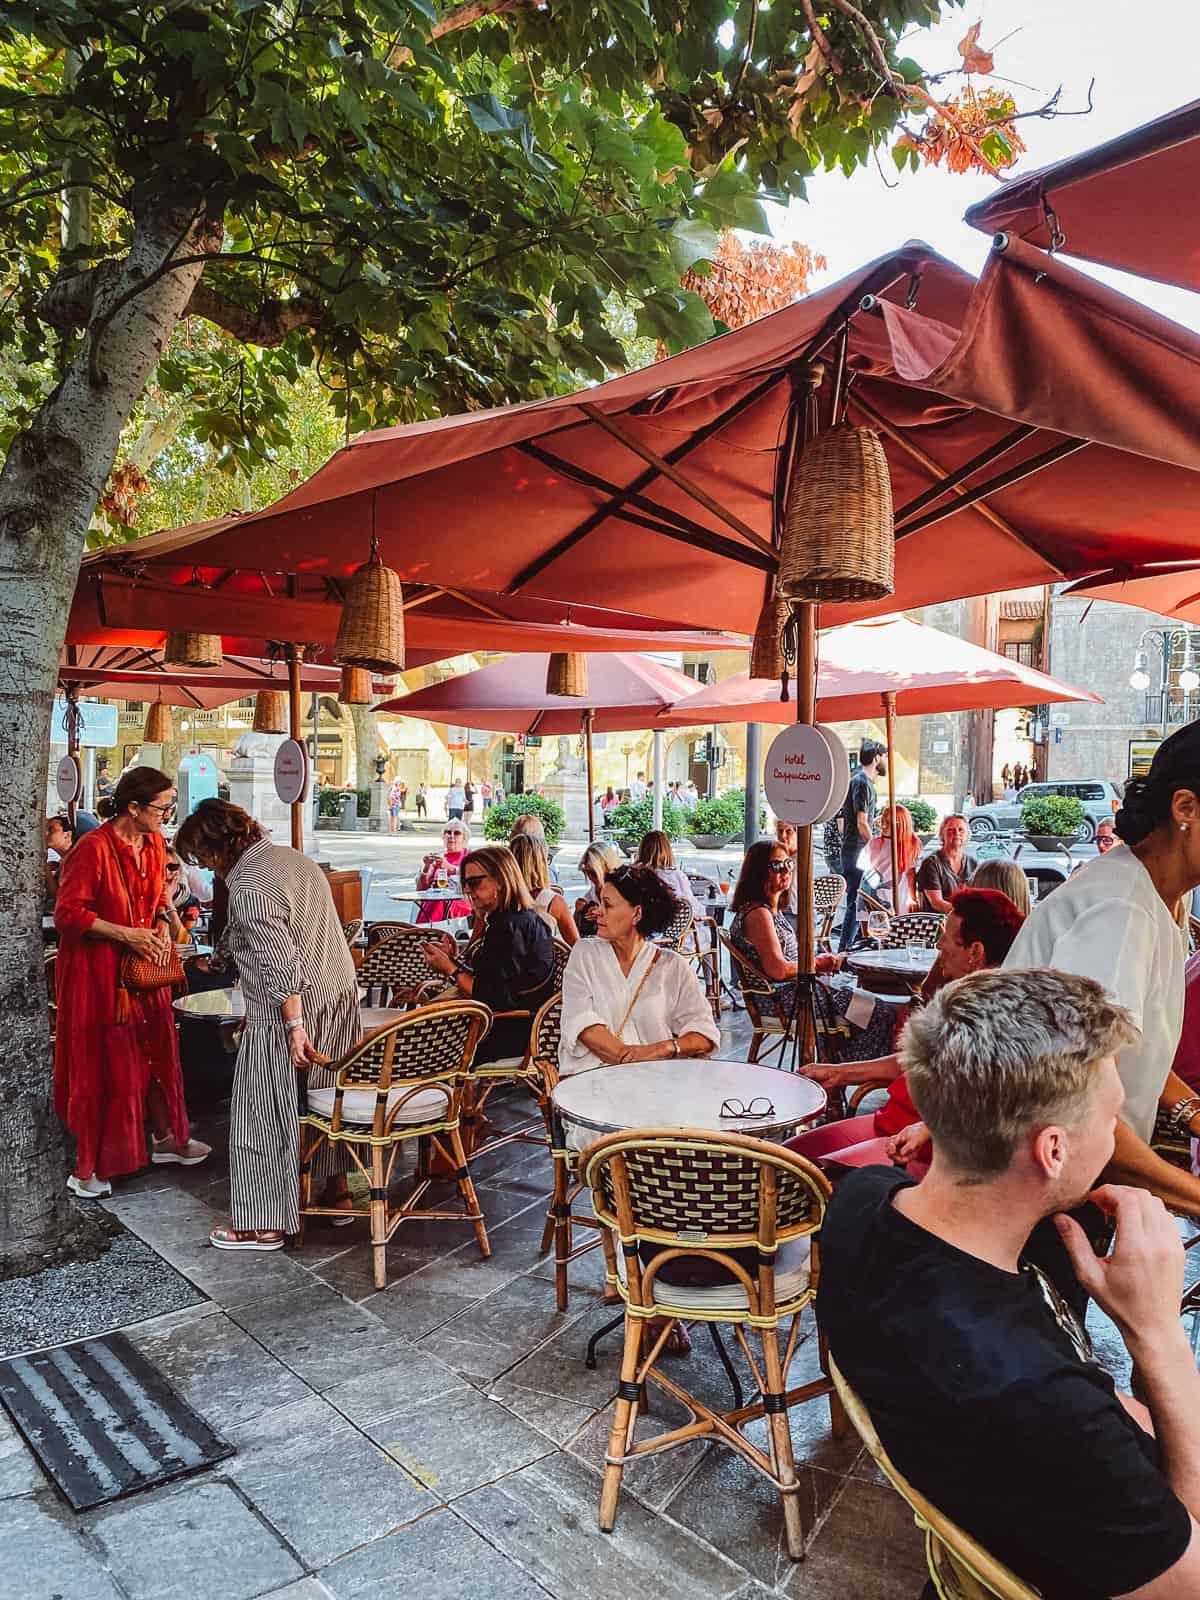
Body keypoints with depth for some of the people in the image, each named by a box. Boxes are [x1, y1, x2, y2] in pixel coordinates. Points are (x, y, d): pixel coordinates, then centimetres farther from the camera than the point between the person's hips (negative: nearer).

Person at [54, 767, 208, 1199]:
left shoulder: (154, 843, 4)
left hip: (144, 966, 7)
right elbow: (68, 913, -18)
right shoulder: (93, 848, -20)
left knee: (158, 1052, 15)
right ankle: (88, 1167, 17)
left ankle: (166, 1138, 32)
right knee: (100, 1064, 2)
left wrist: (163, 925, -1)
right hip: (98, 969, -7)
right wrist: (126, 934, -22)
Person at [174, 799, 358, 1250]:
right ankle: (337, 1189, 32)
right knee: (327, 1094, 20)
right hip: (340, 996, 9)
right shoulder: (296, 858, 10)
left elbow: (280, 964, -23)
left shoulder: (248, 886, -17)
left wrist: (294, 1027, -22)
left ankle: (264, 1225, 13)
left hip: (290, 1010, -9)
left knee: (264, 1113, 4)